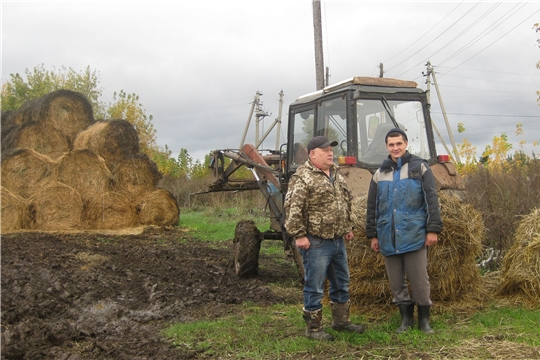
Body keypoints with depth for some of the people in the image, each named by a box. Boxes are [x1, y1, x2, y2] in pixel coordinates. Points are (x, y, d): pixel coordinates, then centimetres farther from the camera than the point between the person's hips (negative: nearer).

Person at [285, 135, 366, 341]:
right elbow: (293, 209, -19)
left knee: (341, 284, 18)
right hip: (316, 243, -9)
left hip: (338, 240, 9)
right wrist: (299, 235, -20)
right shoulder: (303, 178, -14)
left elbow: (345, 203, 25)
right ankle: (313, 328, 14)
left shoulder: (336, 175, 14)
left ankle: (341, 321, 33)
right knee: (314, 287, 1)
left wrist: (348, 227, 22)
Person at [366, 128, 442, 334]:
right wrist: (373, 235, 11)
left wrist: (433, 229, -8)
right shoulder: (380, 174, 12)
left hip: (414, 235, -4)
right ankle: (406, 318, 21)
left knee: (419, 279, 1)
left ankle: (424, 319, 15)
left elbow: (431, 200, -2)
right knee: (396, 282, 9)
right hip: (388, 238, 4)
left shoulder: (419, 167, 2)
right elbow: (372, 207, 14)